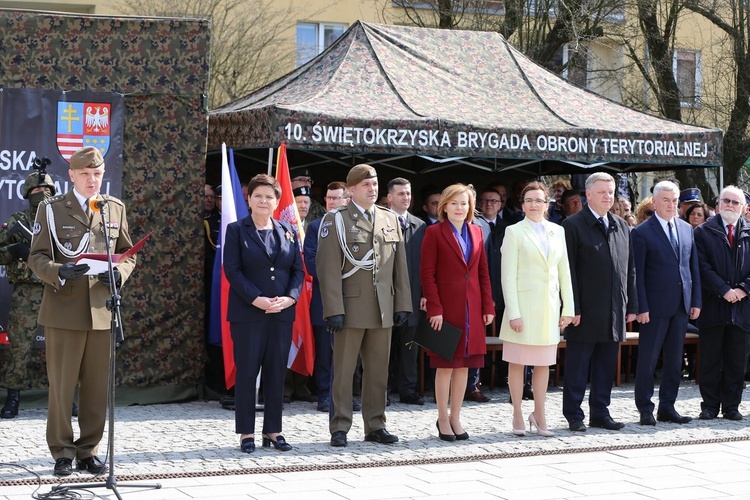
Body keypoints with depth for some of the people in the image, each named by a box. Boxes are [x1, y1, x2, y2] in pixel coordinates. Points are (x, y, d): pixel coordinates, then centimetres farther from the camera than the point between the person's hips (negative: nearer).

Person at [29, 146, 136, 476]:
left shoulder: (115, 209, 12)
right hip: (63, 310, -3)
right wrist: (59, 272, -20)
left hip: (102, 310, 3)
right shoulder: (51, 209, 3)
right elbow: (36, 257, 0)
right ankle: (62, 453, 10)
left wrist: (119, 274, -7)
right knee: (61, 385, 0)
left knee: (97, 387, 6)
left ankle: (87, 452, 16)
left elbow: (128, 253, 15)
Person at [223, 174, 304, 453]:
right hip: (247, 313, -4)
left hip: (282, 313, 4)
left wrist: (290, 297, -9)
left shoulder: (288, 232, 13)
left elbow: (298, 270, 10)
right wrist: (257, 300, -17)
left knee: (277, 372, 5)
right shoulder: (236, 230, 2)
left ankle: (273, 430, 12)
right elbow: (232, 270, -7)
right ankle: (246, 433, 5)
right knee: (247, 372, -1)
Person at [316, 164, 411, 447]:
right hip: (351, 307, -4)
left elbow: (400, 265, 13)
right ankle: (340, 428, 7)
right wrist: (334, 311, -14)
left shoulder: (391, 219, 13)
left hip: (383, 309, 4)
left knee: (378, 371, 8)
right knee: (343, 371, 0)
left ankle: (375, 426, 16)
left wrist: (402, 304, 7)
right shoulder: (336, 220, -2)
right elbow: (328, 269, -8)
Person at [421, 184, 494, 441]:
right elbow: (427, 273, -7)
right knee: (446, 366, 0)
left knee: (464, 365, 8)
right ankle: (443, 419, 11)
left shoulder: (476, 232, 12)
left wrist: (488, 306, 5)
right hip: (445, 309, -5)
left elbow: (483, 273, 13)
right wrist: (434, 309, -14)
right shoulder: (434, 232, -3)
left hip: (472, 311, 5)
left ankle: (455, 417, 18)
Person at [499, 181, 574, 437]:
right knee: (517, 363, 3)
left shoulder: (557, 231, 10)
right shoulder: (514, 232, -1)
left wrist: (568, 308, 5)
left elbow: (564, 271, 11)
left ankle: (539, 415, 16)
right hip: (523, 304, -4)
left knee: (544, 363, 7)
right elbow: (508, 275, -6)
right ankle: (518, 417, 11)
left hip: (549, 307, 4)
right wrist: (513, 313, -13)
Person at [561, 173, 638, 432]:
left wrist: (632, 306, 10)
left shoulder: (622, 227, 14)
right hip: (585, 312, -5)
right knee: (578, 366, 2)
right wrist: (572, 308, -14)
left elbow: (630, 269, 15)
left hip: (614, 313, 5)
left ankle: (600, 413, 19)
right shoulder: (573, 225, -5)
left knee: (606, 367, 10)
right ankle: (574, 416, 10)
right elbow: (569, 271, -9)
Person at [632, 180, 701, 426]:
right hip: (655, 306, -5)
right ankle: (645, 409, 8)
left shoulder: (687, 229, 11)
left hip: (681, 305, 5)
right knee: (648, 359, 0)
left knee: (674, 359, 10)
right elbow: (637, 274, -7)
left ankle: (667, 407, 17)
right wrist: (641, 307, -13)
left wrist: (696, 301, 6)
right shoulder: (642, 232, -5)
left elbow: (693, 267, 13)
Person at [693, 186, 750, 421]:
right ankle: (709, 406, 10)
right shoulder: (703, 232, 3)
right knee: (710, 359, 3)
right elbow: (703, 267, -5)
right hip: (713, 304, -2)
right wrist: (724, 290, -13)